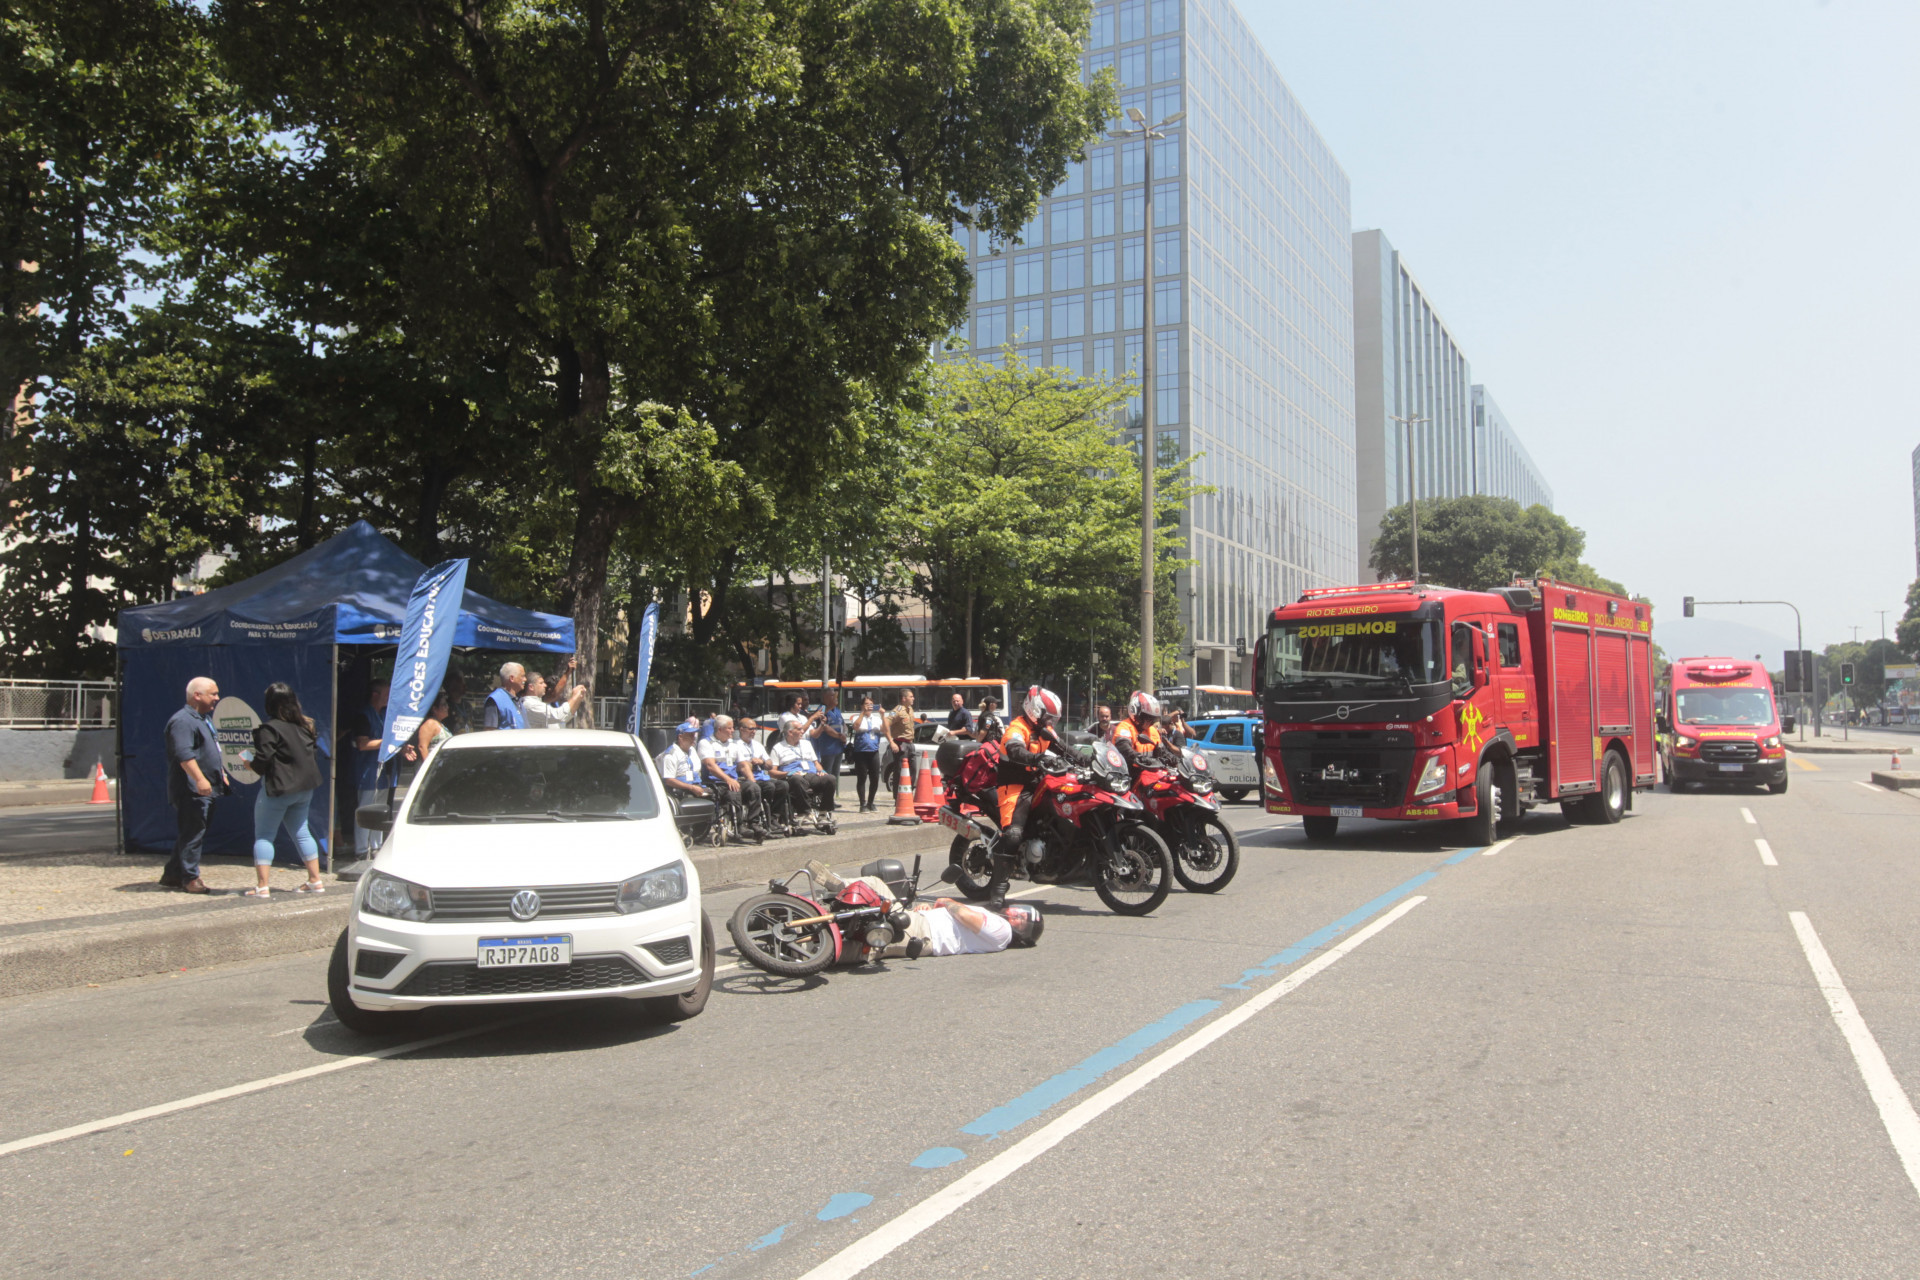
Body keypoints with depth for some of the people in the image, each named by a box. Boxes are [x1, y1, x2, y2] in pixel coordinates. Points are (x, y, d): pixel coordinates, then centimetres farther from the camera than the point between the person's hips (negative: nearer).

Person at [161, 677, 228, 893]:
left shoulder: (205, 718, 19)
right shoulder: (182, 721, -15)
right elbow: (184, 754, -25)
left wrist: (222, 774, 29)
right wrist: (199, 779, -32)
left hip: (207, 789, 10)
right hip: (191, 791, -10)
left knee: (188, 835, 15)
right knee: (192, 834, -7)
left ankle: (172, 874, 23)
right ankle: (190, 879, -2)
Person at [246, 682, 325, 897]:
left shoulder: (268, 728, -15)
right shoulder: (304, 725, 6)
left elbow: (262, 761, -16)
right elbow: (314, 752, 12)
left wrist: (250, 763, 4)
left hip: (277, 789, -7)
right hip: (305, 788, 7)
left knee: (263, 836, 2)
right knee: (301, 832, 16)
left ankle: (262, 886, -2)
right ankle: (315, 880, 15)